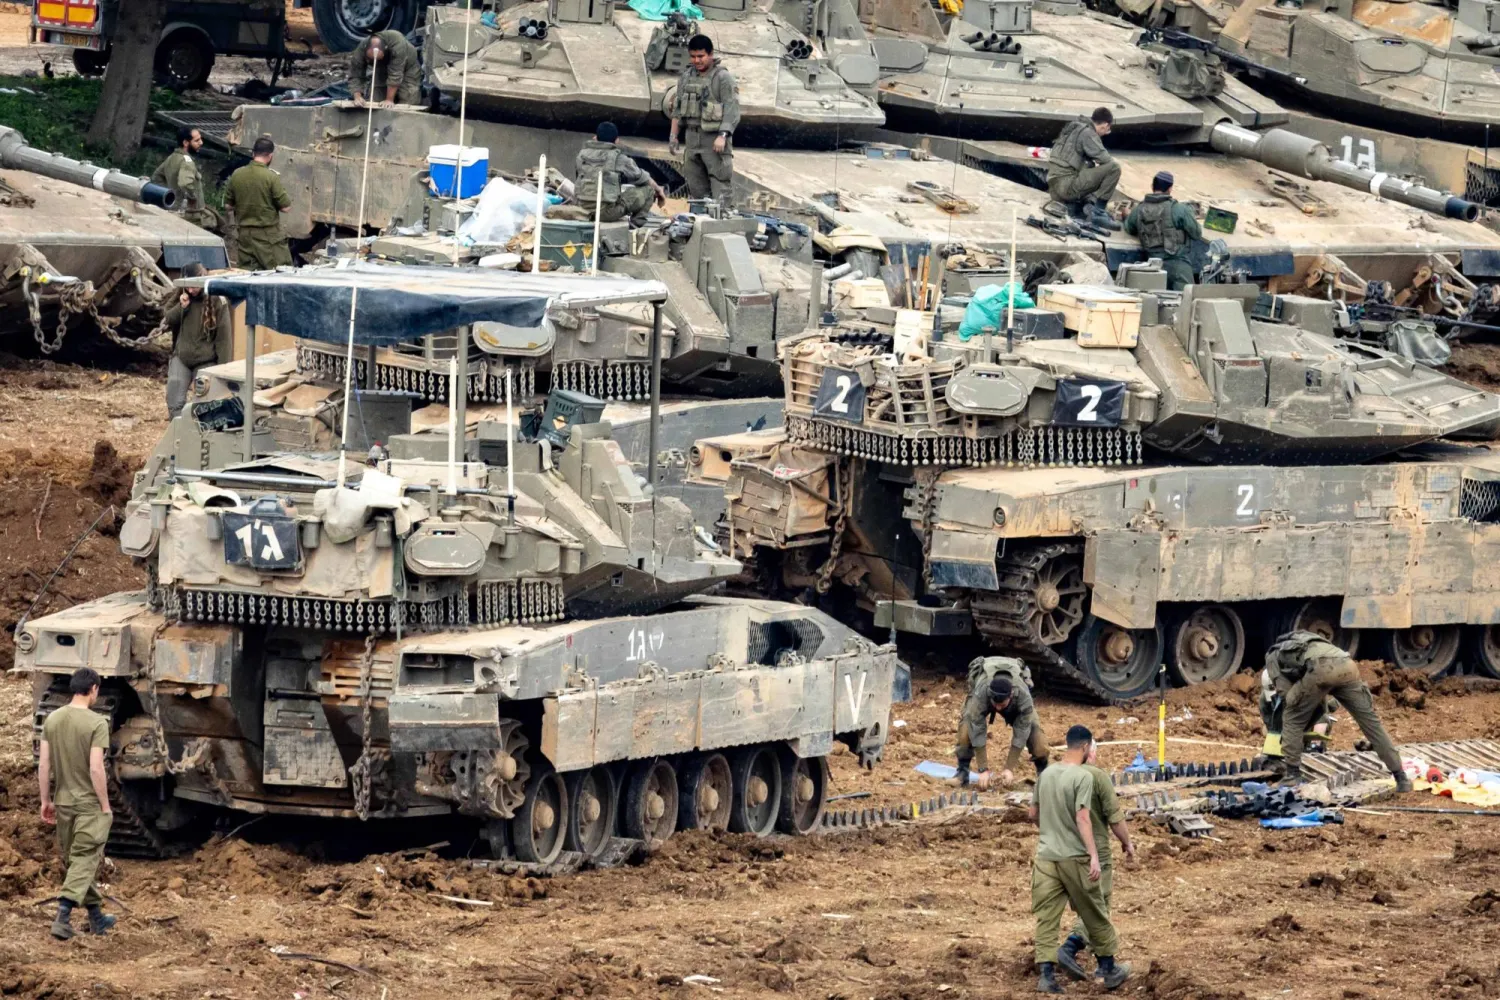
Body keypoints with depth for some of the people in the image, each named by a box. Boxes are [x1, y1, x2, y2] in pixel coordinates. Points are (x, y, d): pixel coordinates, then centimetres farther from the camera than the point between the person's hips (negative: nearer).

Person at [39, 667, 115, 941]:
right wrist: (105, 806, -11)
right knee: (84, 860, -1)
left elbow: (43, 765, 2)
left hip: (63, 803, 6)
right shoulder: (96, 723, -16)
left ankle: (96, 916, 26)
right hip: (89, 804, -6)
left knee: (78, 859, 16)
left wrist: (46, 801, 11)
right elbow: (96, 769, -20)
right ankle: (63, 916, -14)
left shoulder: (52, 720, 0)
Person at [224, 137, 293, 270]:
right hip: (267, 234, -5)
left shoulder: (236, 175, 0)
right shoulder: (271, 177, -14)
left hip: (243, 233, 5)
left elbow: (228, 205, 8)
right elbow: (285, 207, -11)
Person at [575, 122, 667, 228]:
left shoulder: (582, 154, 6)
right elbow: (640, 176, 6)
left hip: (584, 207, 6)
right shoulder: (618, 158, -6)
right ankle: (636, 224, 7)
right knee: (647, 190, 8)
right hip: (608, 211, -6)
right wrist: (658, 189, 25)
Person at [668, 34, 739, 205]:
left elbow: (732, 110, -13)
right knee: (695, 186, 9)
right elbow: (678, 109, 19)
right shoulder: (686, 77, 13)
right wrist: (674, 136, 15)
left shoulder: (723, 78, -7)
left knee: (719, 186, -10)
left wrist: (722, 136, -22)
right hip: (692, 138, 6)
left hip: (714, 139, -6)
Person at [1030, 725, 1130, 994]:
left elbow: (1033, 814, 17)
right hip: (1074, 857, -5)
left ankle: (1046, 974, -5)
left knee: (1047, 918, 3)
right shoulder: (1082, 777, -12)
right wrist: (1094, 856, -23)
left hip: (1046, 856, 5)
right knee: (1094, 915, 10)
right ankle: (1108, 969, 21)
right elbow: (1082, 818, -20)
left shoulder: (1045, 775, 8)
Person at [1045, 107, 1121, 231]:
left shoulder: (1073, 128, 22)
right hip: (1066, 184, -9)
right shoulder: (1087, 133, -7)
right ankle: (1098, 213, -14)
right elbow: (1105, 160, -11)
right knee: (1114, 168, -15)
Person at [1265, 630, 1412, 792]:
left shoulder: (1273, 656, 31)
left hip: (1321, 669, -5)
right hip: (1347, 666, 5)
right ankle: (1401, 778, 12)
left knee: (1292, 718, 17)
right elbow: (1321, 701, 45)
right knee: (1370, 720, 14)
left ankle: (1292, 774, 13)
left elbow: (1286, 693, 17)